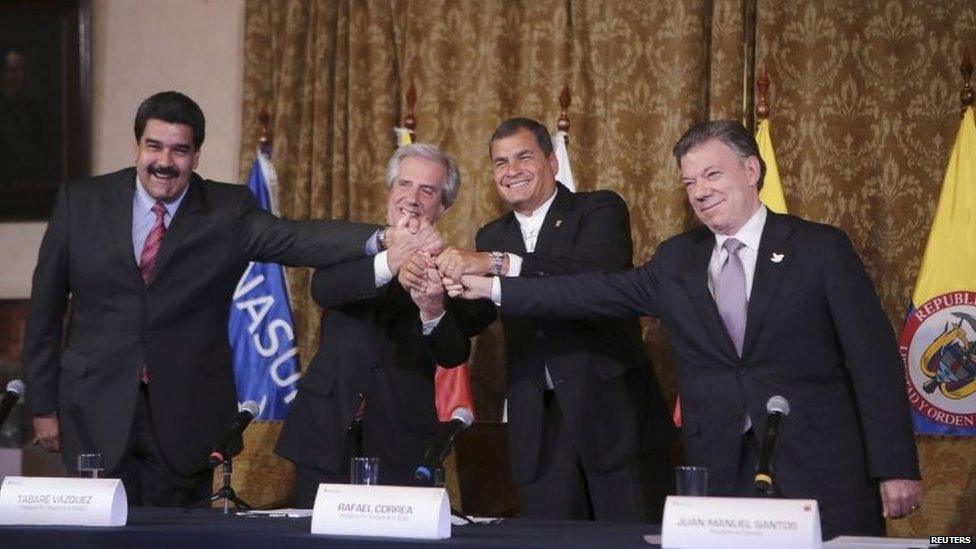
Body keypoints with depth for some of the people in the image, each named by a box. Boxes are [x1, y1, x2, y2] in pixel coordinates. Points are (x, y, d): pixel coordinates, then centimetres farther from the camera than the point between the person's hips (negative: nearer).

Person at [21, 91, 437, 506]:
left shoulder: (227, 211, 0)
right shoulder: (81, 203, 3)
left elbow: (297, 239, -17)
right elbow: (45, 308, 7)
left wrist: (382, 239, -35)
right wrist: (43, 405, 4)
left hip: (185, 419, 0)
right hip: (96, 409, 0)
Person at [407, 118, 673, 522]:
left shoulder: (599, 210, -1)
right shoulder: (492, 237, 16)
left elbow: (596, 269, -22)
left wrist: (495, 263, -29)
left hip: (613, 410, -4)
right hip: (540, 425, 4)